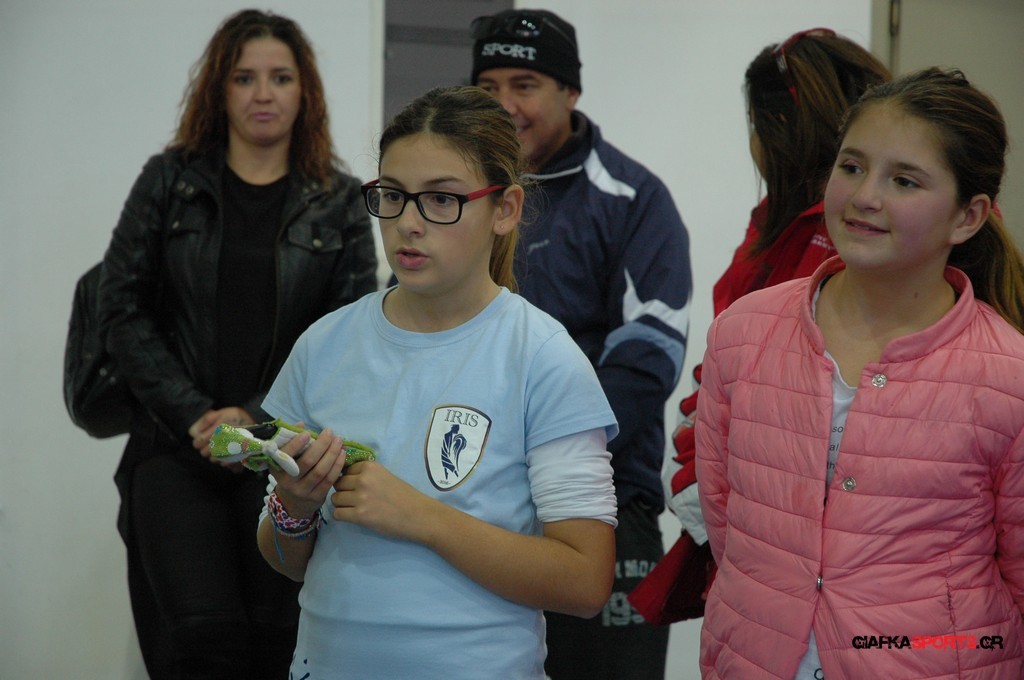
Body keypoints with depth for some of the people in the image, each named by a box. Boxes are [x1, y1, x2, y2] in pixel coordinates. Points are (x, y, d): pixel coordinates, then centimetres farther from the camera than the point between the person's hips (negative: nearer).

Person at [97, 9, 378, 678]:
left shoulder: (340, 202, 6)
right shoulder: (170, 180, 8)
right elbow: (123, 306, 4)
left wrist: (258, 418, -10)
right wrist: (193, 415, -7)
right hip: (177, 447, 0)